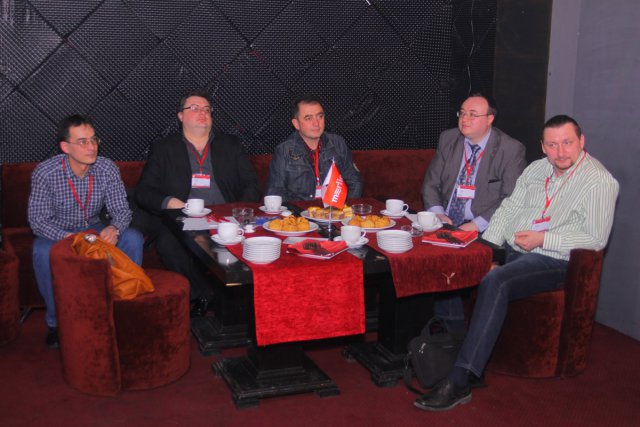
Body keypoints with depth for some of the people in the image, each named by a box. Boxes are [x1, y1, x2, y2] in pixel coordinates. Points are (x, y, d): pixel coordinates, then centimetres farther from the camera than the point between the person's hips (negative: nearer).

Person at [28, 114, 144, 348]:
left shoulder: (108, 169, -13)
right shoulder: (45, 172, -20)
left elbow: (121, 210, -8)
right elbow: (37, 220, -19)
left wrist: (114, 228, -33)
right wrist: (67, 238, -38)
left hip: (94, 229, 2)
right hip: (57, 233, -2)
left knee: (133, 239, -23)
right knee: (43, 252, -35)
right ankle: (56, 320, -15)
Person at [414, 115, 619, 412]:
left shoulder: (599, 181, -8)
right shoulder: (536, 168, 13)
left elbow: (596, 239, -12)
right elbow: (509, 208, 13)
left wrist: (543, 239, -17)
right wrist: (487, 247, -1)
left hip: (552, 261, -7)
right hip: (510, 249, 7)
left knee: (494, 283, -33)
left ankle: (458, 382, -35)